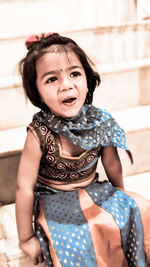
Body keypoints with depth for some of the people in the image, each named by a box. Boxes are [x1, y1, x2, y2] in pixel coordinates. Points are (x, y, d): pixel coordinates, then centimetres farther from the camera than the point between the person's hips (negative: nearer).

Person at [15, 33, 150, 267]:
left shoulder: (99, 122, -15)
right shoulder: (39, 134, -25)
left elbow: (112, 166, 1)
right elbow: (24, 188, -18)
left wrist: (122, 198, 17)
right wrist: (26, 238, -10)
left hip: (93, 193, 5)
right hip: (55, 206, -4)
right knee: (75, 246, -30)